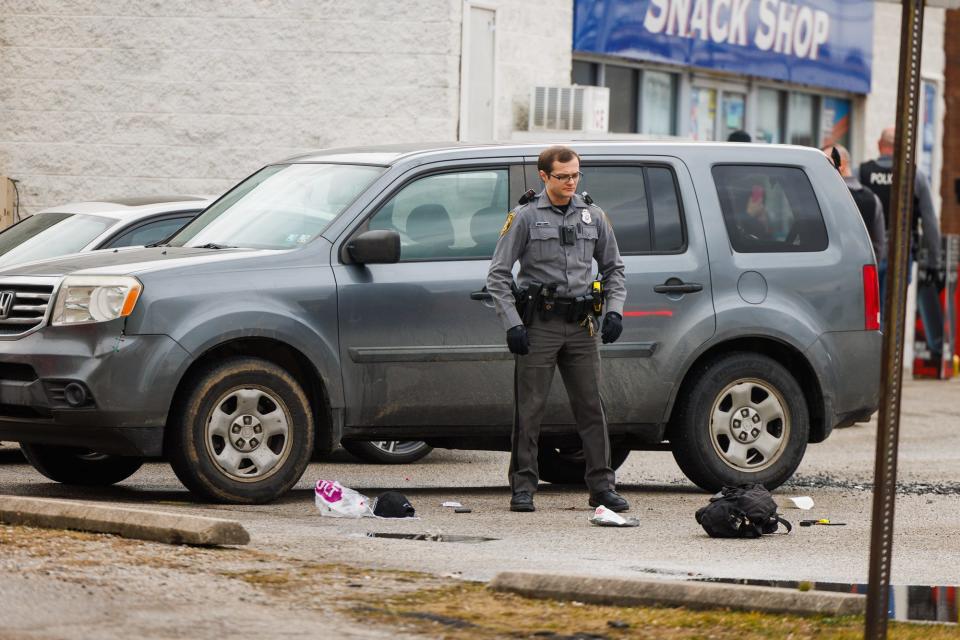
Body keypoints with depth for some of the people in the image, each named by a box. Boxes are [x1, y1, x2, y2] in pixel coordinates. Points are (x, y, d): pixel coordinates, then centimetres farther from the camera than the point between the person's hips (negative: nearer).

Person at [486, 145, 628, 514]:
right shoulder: (525, 217, -1)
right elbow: (498, 275, -1)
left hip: (580, 326, 3)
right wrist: (512, 324, -9)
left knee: (591, 406, 3)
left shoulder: (592, 216, 11)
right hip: (539, 325, -3)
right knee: (529, 409, -2)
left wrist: (614, 311, 6)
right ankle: (523, 488, 4)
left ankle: (602, 486, 7)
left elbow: (613, 269, 21)